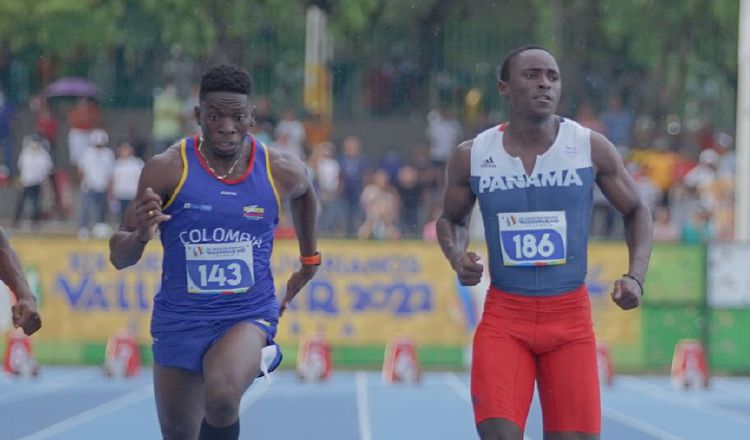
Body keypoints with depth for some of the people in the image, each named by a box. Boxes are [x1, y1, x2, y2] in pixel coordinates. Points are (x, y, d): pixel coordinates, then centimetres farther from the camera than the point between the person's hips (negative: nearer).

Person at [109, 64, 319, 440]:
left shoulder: (281, 172, -6)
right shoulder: (167, 169, -12)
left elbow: (304, 193, 21)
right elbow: (119, 258, -9)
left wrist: (309, 259, 25)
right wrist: (139, 237, -31)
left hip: (249, 315, -1)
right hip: (180, 321, 1)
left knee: (221, 398, -32)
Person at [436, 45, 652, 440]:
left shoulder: (591, 148, -4)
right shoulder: (472, 156, -1)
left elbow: (636, 211, 8)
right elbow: (452, 219, 16)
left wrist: (636, 276, -7)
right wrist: (456, 256, -7)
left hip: (570, 318, 1)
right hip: (504, 317, 0)